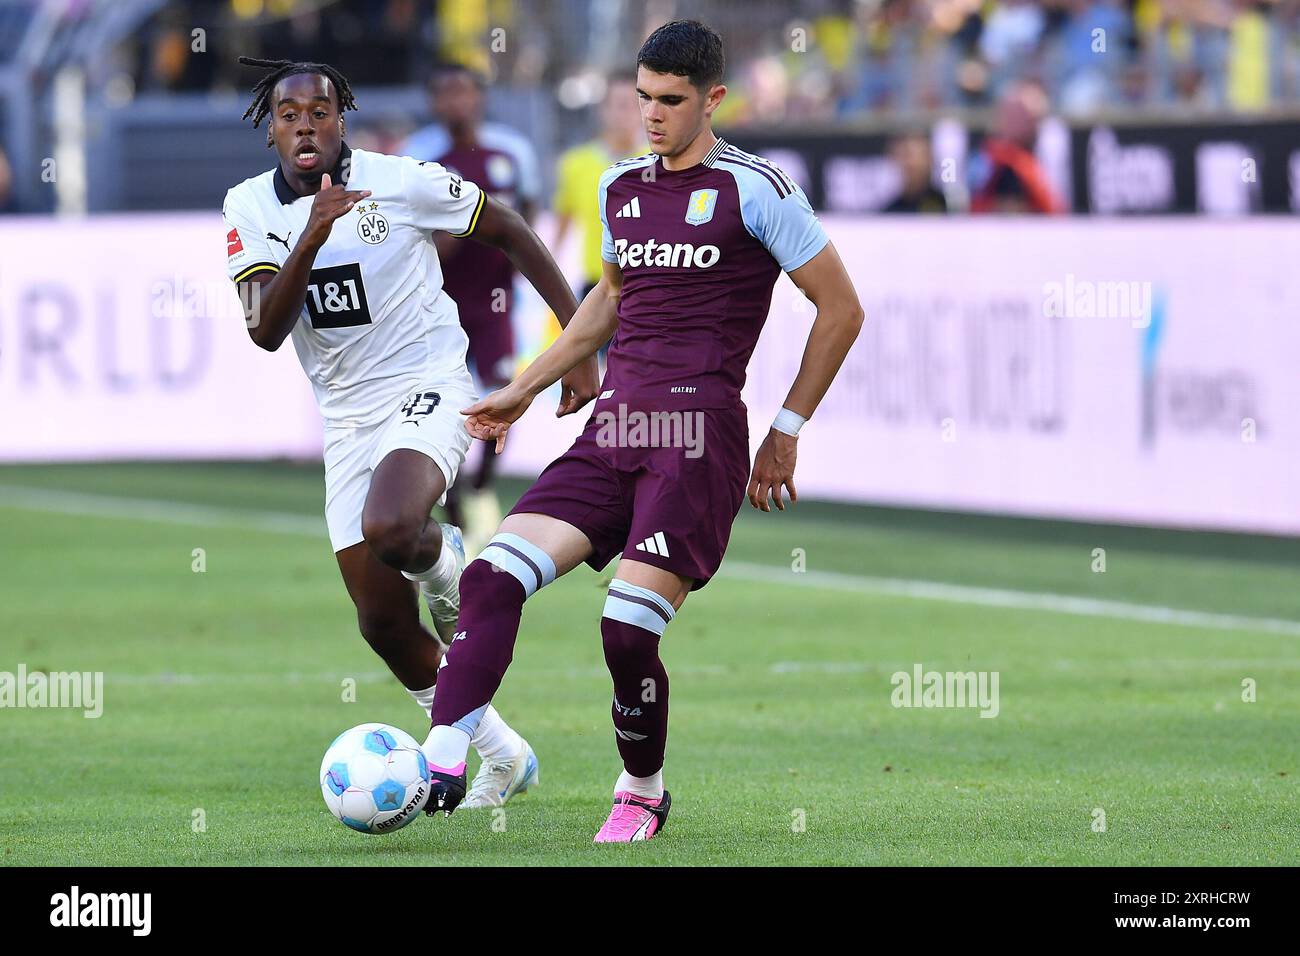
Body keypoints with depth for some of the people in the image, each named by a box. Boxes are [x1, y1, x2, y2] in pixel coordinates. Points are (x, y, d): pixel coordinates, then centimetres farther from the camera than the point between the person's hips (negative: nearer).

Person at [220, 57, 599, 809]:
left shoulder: (401, 182, -11)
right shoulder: (251, 207, -2)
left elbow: (511, 234, 0)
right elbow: (265, 332, -14)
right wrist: (312, 237, -29)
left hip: (428, 389, -5)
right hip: (348, 420, 5)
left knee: (388, 530, -36)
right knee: (383, 622, 3)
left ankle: (445, 563, 2)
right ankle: (503, 757, 22)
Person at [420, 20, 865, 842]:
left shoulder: (754, 189, -4)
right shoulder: (622, 187, 16)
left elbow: (841, 309, 1)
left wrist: (788, 432, 2)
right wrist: (523, 390, 31)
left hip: (700, 431, -6)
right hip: (614, 429, 6)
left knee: (628, 631, -15)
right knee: (494, 576, -13)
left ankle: (644, 794, 10)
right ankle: (442, 765, -18)